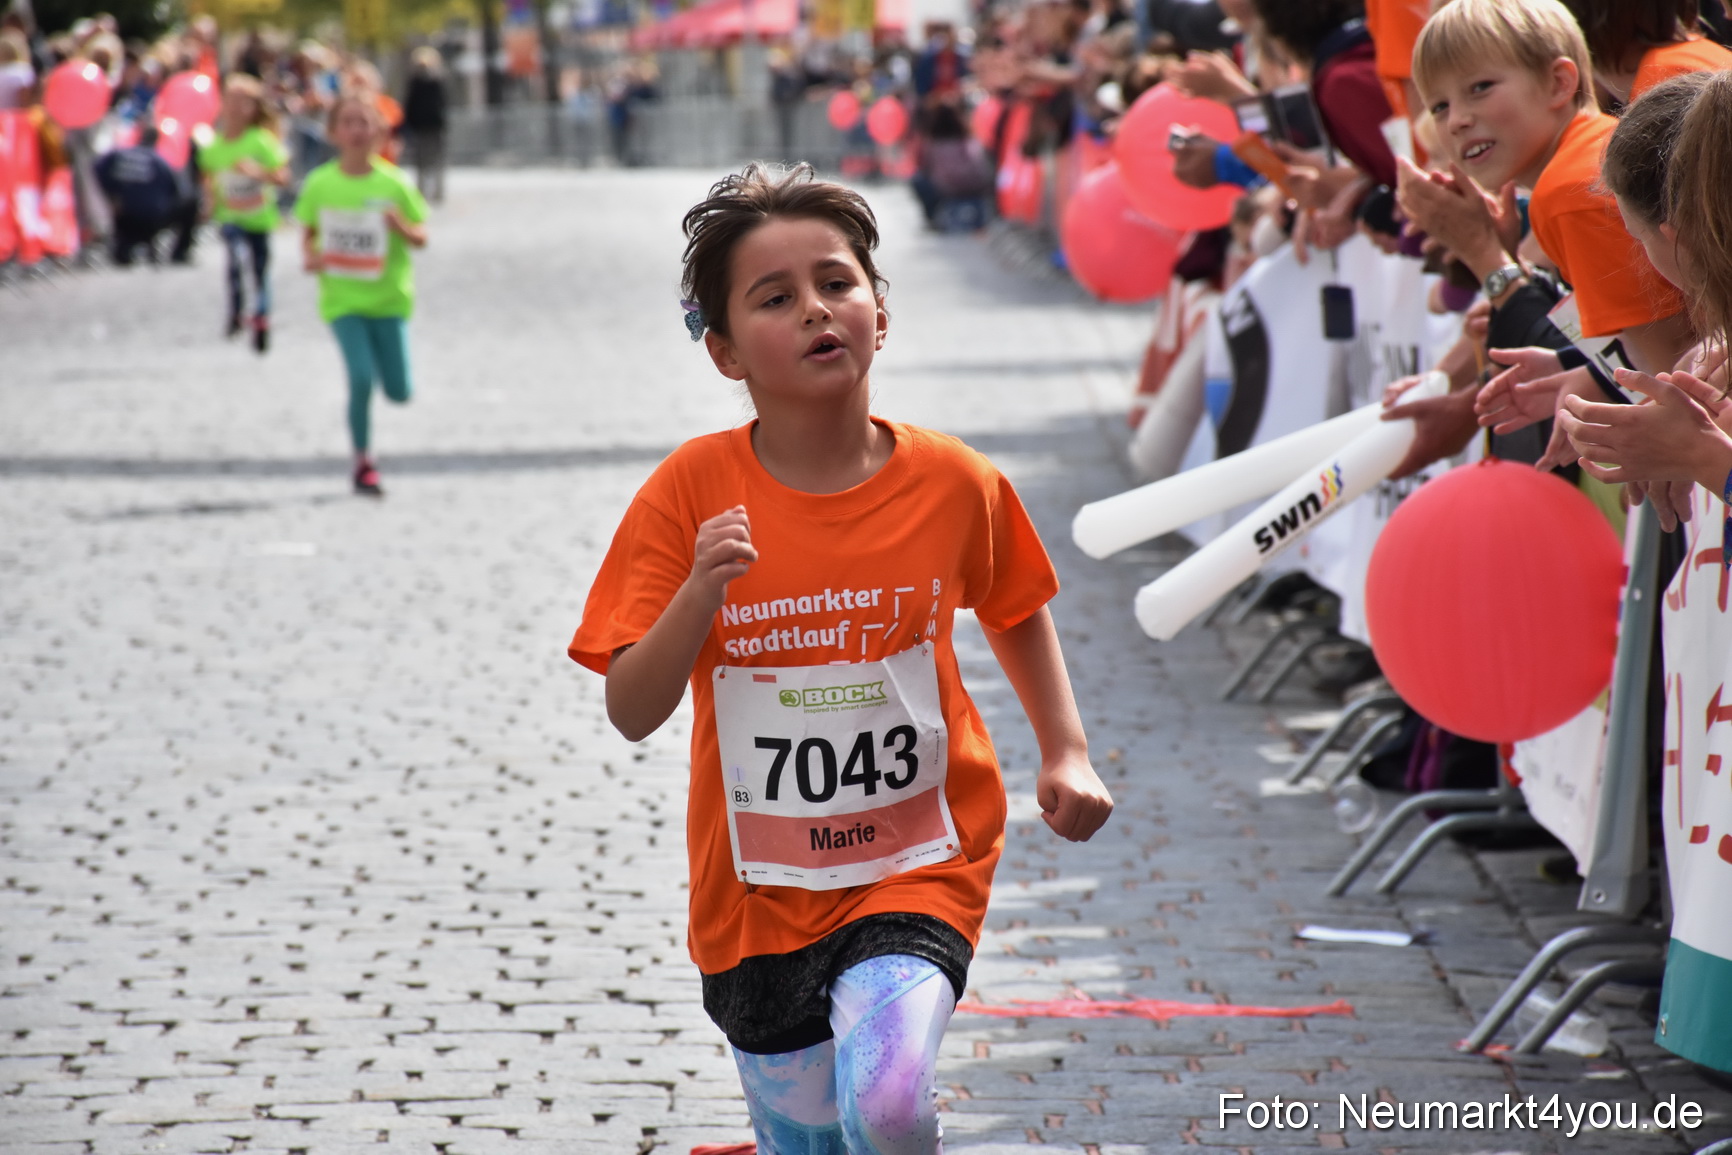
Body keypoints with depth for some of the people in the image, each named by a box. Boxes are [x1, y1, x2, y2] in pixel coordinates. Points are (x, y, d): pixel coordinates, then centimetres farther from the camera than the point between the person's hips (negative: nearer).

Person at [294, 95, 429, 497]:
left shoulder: (393, 183, -6)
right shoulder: (319, 184, -3)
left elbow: (421, 238, 0)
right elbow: (308, 231, 10)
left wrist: (402, 226, -22)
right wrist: (310, 255, -11)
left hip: (389, 297, 1)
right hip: (342, 299, -1)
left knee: (399, 393, 2)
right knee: (361, 379, -15)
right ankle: (363, 463, 2)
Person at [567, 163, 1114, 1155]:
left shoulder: (955, 484, -6)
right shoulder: (691, 493, -10)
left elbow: (1017, 612, 15)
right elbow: (633, 711, -13)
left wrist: (1067, 753, 4)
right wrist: (701, 591, -28)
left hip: (919, 864, -1)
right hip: (759, 889, 1)